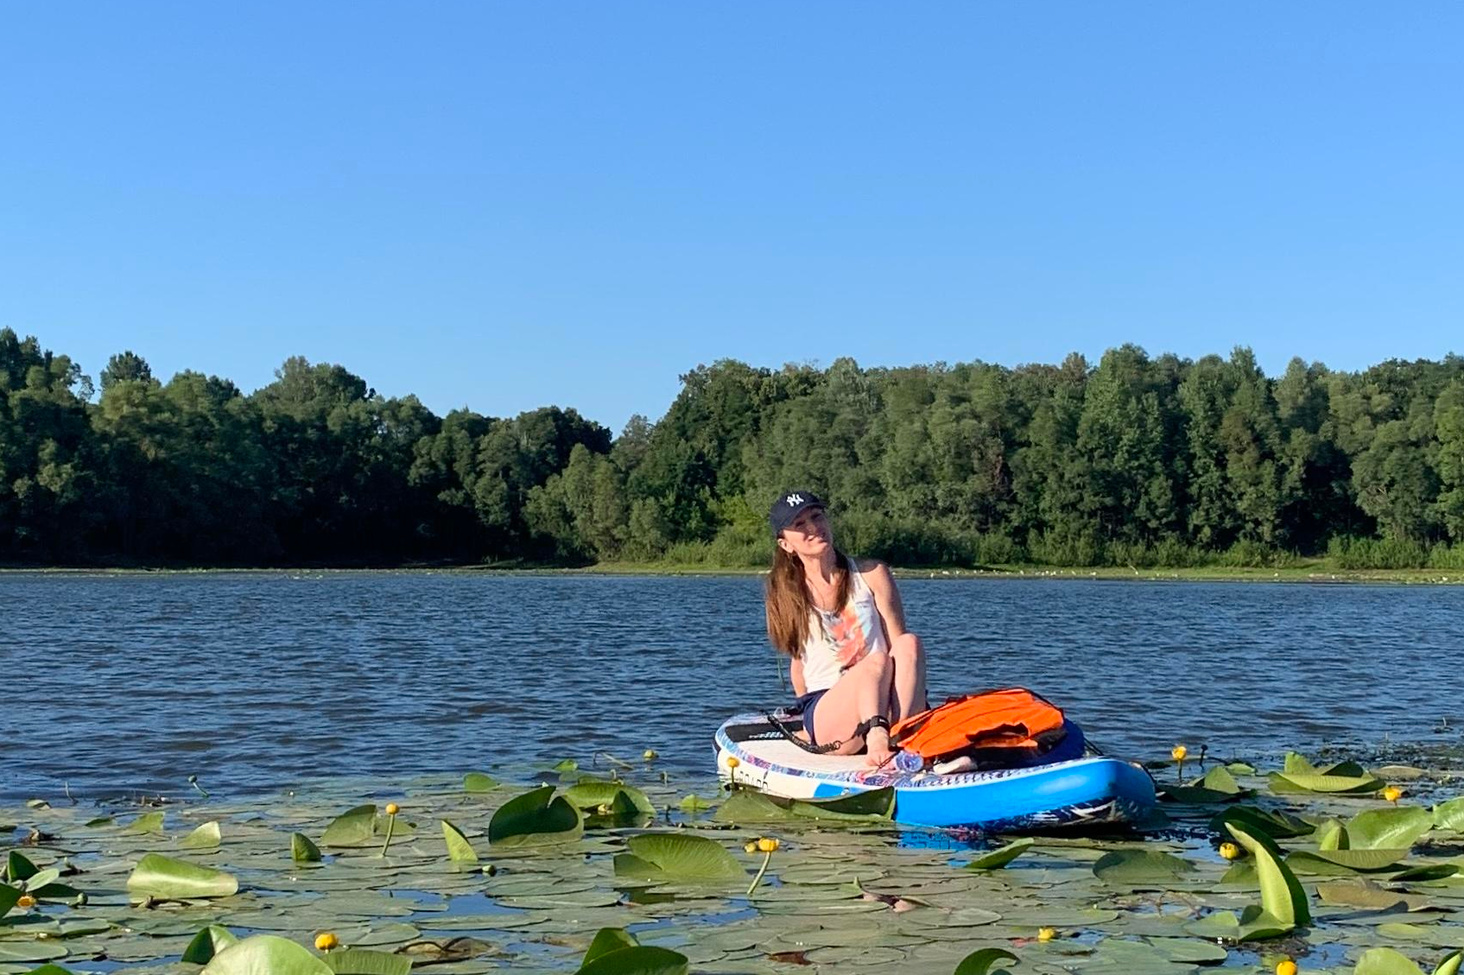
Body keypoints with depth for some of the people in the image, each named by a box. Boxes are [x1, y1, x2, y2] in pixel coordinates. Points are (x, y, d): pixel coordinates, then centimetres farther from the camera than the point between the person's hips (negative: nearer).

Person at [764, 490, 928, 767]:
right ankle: (877, 739, -57)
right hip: (824, 713, -1)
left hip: (883, 703, 2)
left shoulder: (871, 574, 7)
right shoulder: (787, 594, 8)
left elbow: (899, 645, 3)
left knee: (910, 641, -28)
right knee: (877, 662, -31)